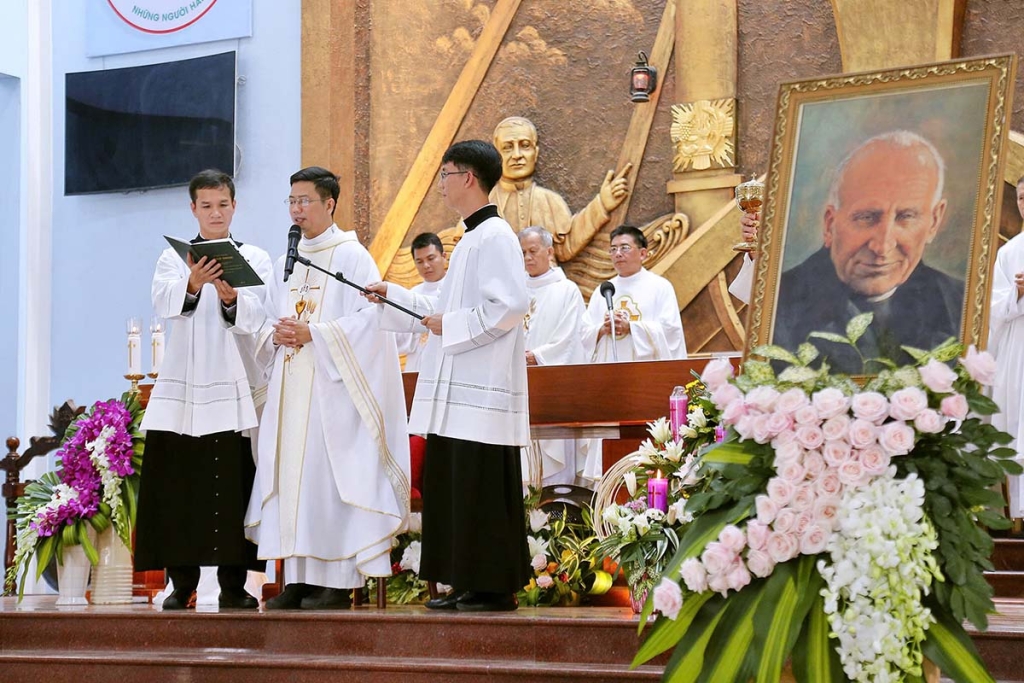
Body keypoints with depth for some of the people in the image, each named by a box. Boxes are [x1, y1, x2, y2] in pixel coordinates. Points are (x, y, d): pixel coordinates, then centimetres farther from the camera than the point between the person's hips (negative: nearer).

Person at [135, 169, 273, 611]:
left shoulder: (254, 258, 9)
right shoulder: (174, 258, 11)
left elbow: (253, 321, -3)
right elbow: (162, 304, -9)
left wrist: (231, 299, -24)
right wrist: (193, 285, -29)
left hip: (232, 384, -1)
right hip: (182, 383, 1)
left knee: (232, 482, -6)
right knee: (177, 481, -3)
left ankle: (233, 585, -1)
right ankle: (181, 582, 4)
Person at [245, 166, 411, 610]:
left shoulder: (352, 257, -3)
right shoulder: (286, 262, 18)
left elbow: (369, 319, -12)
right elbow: (269, 322, 22)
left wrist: (312, 334, -17)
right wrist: (277, 335, -2)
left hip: (331, 387, -7)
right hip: (290, 387, 7)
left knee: (328, 473, -9)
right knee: (291, 475, 3)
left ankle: (337, 582, -6)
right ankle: (299, 579, 6)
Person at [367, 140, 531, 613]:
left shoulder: (494, 237, -12)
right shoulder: (472, 238, 19)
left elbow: (511, 304, -23)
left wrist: (450, 325, -16)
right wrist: (394, 296, 20)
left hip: (482, 392, -10)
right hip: (458, 391, 10)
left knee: (481, 493, -7)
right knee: (450, 488, 11)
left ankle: (494, 588, -2)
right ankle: (465, 584, 16)